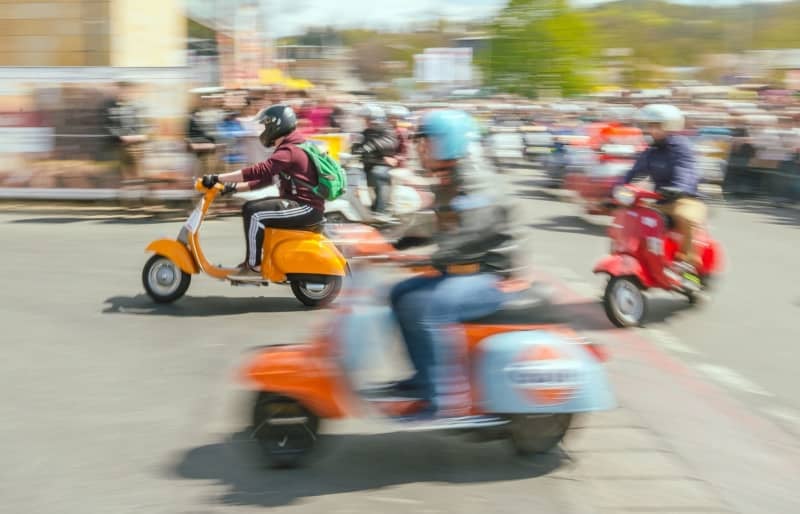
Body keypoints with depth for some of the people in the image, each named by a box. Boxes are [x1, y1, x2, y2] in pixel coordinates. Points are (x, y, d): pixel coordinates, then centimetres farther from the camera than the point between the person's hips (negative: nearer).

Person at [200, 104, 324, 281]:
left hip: (307, 207, -11)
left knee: (255, 214, -22)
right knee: (249, 208, 13)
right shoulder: (288, 149, 17)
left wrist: (217, 178, -27)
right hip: (298, 202, 11)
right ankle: (252, 260, 15)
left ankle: (254, 267, -14)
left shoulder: (288, 151, -18)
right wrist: (235, 187, 11)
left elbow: (258, 172, -28)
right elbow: (266, 178, 19)